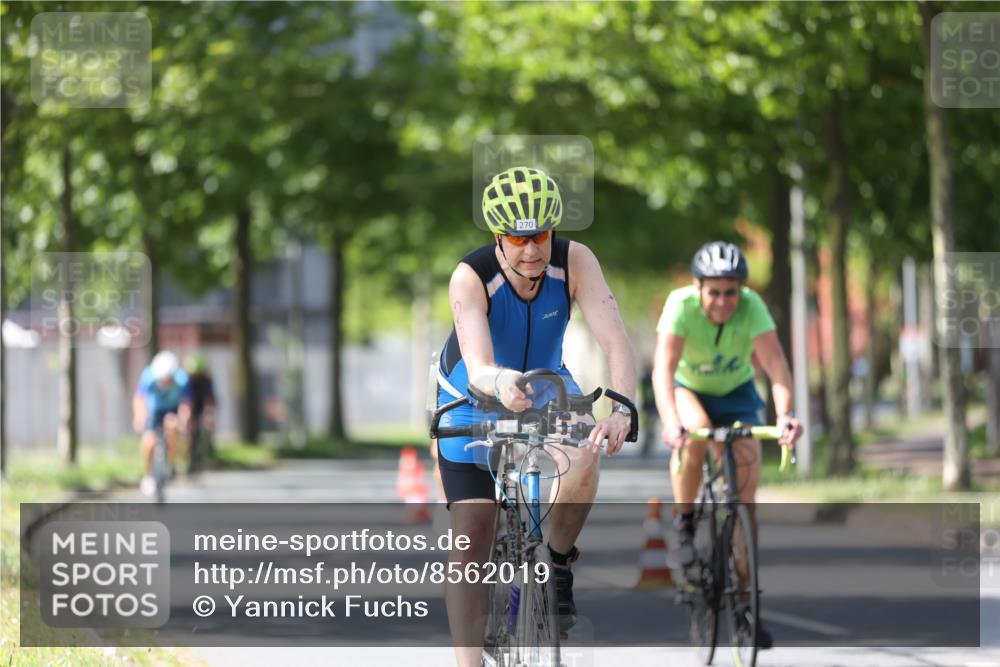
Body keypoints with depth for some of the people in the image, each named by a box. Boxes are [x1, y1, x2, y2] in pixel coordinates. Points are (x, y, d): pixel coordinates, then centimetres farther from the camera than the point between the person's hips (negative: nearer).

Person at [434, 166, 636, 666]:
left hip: (546, 385, 2)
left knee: (585, 456, -31)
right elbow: (477, 367, -45)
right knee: (470, 541, -8)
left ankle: (557, 562, -5)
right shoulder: (470, 278, -33)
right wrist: (500, 383, -69)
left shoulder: (575, 262, -27)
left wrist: (622, 409, -54)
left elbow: (615, 340, -36)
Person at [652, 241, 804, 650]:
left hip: (736, 391, 2)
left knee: (747, 466, -14)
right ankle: (684, 524, -14)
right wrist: (669, 421, -56)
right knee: (695, 431, -36)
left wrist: (785, 415, -54)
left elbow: (776, 363, -37)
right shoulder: (680, 305, -30)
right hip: (688, 389, -2)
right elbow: (663, 367, -40)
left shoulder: (752, 306, -27)